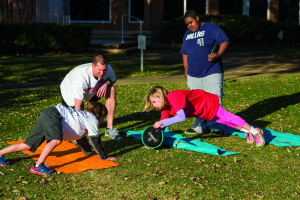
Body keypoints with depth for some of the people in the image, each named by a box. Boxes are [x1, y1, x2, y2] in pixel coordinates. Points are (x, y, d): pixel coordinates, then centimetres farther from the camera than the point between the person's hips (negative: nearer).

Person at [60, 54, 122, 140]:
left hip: (91, 91, 5)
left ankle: (110, 128, -14)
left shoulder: (108, 69, -27)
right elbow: (78, 106, -43)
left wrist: (106, 83, -27)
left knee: (111, 89, -20)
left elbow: (113, 80, 1)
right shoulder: (81, 76, -44)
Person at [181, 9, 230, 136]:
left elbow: (225, 41, -8)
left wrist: (218, 55, -22)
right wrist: (186, 68, 13)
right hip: (193, 75, 6)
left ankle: (216, 127, -3)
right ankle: (200, 126, 16)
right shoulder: (187, 35, 17)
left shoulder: (211, 28, -2)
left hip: (212, 73, -6)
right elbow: (184, 52, 24)